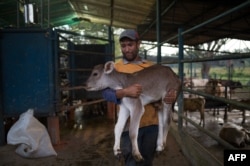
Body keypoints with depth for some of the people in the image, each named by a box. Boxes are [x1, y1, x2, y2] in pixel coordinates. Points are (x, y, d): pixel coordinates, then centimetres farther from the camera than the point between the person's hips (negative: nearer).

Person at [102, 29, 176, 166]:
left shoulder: (151, 66, 8)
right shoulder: (115, 67, -2)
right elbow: (106, 93, -15)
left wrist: (170, 96, -9)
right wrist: (125, 92, -34)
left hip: (152, 123, 4)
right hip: (130, 125, -3)